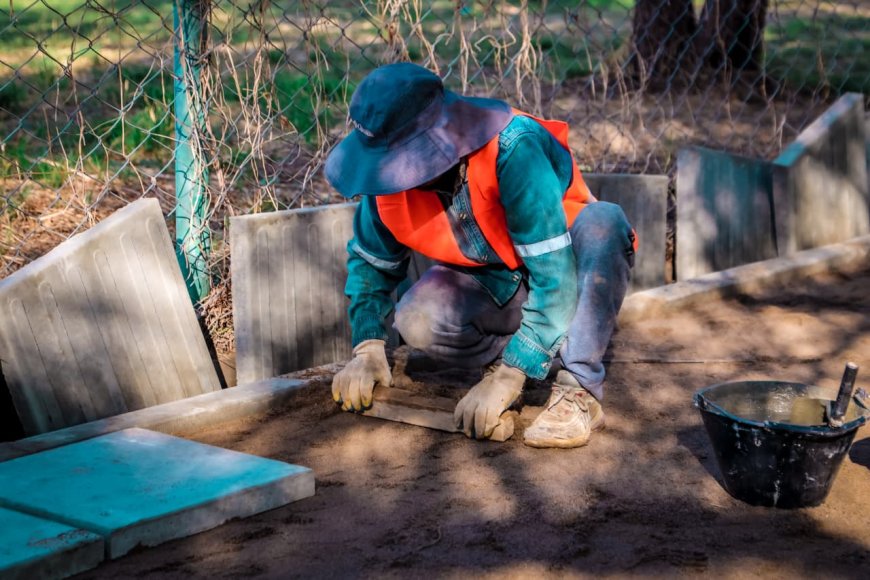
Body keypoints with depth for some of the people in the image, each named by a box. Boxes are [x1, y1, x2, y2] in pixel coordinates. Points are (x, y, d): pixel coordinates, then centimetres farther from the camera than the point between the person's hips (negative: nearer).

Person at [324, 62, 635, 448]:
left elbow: (556, 274, -35)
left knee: (602, 224, -37)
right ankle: (503, 354, 1)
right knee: (417, 321, -28)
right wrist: (367, 350, -11)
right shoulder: (391, 176, -18)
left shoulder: (513, 150, -35)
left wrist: (509, 377, -37)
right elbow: (370, 262, 2)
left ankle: (579, 391, -29)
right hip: (490, 284, 3)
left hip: (565, 262, -3)